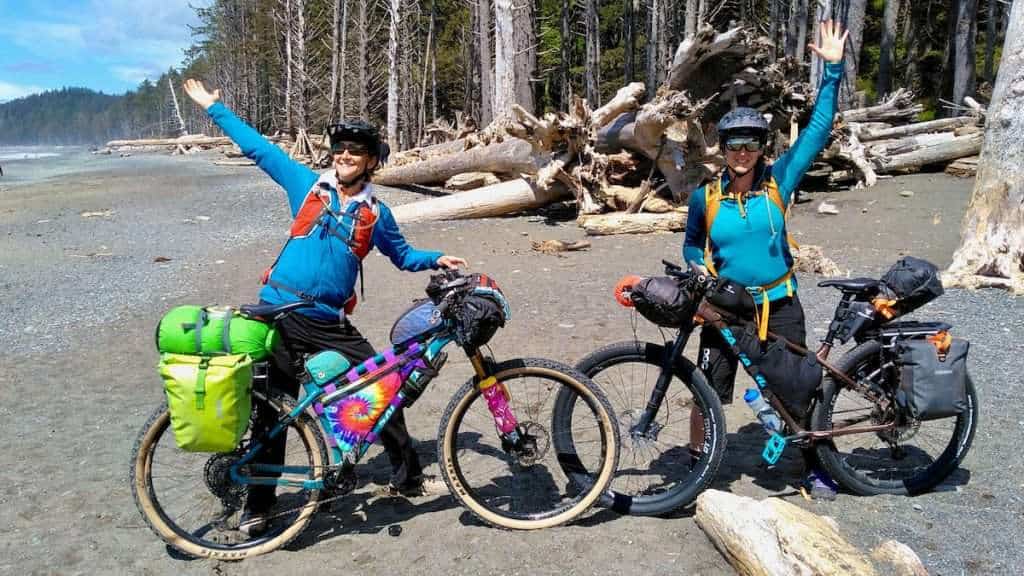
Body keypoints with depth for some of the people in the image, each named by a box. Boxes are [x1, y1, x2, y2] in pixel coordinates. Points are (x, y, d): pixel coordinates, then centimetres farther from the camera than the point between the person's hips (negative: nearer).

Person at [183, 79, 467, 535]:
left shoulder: (377, 214, 8)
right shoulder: (307, 186, 4)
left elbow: (403, 254, 23)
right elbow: (259, 148, 10)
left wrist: (436, 260, 5)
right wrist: (214, 107, 14)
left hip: (330, 323, 2)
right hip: (280, 314, -1)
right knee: (271, 410, 4)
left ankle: (408, 476, 20)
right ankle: (258, 505, 19)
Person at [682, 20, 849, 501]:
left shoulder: (778, 182, -6)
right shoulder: (706, 196, -5)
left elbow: (818, 130, -8)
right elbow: (691, 245, 10)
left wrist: (832, 70, -12)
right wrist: (703, 272, -9)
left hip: (778, 304, 1)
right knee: (709, 392, 6)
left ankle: (811, 466, 30)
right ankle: (696, 460, 27)